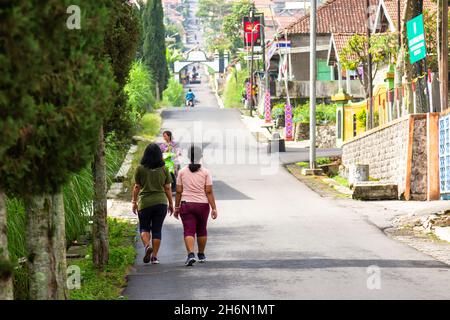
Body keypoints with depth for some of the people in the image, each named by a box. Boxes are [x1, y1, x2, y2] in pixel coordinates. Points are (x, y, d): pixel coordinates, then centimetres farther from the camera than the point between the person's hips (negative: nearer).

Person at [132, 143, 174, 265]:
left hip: (145, 202, -1)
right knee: (157, 229, 7)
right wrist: (171, 203, 12)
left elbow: (137, 187, -1)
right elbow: (167, 188, 2)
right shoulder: (164, 169, -1)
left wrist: (134, 202, 8)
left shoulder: (140, 169, -4)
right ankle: (154, 256, 6)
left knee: (144, 227, 13)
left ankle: (147, 246, -14)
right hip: (161, 202, 1)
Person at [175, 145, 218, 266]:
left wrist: (177, 207, 9)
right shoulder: (205, 172, -3)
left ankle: (191, 254, -24)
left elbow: (179, 192, 1)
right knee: (201, 230, 18)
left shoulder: (182, 172, 0)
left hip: (186, 205, 0)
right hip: (202, 205, 1)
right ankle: (201, 255, 30)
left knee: (189, 231, -4)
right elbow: (209, 192, -7)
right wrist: (214, 208, -4)